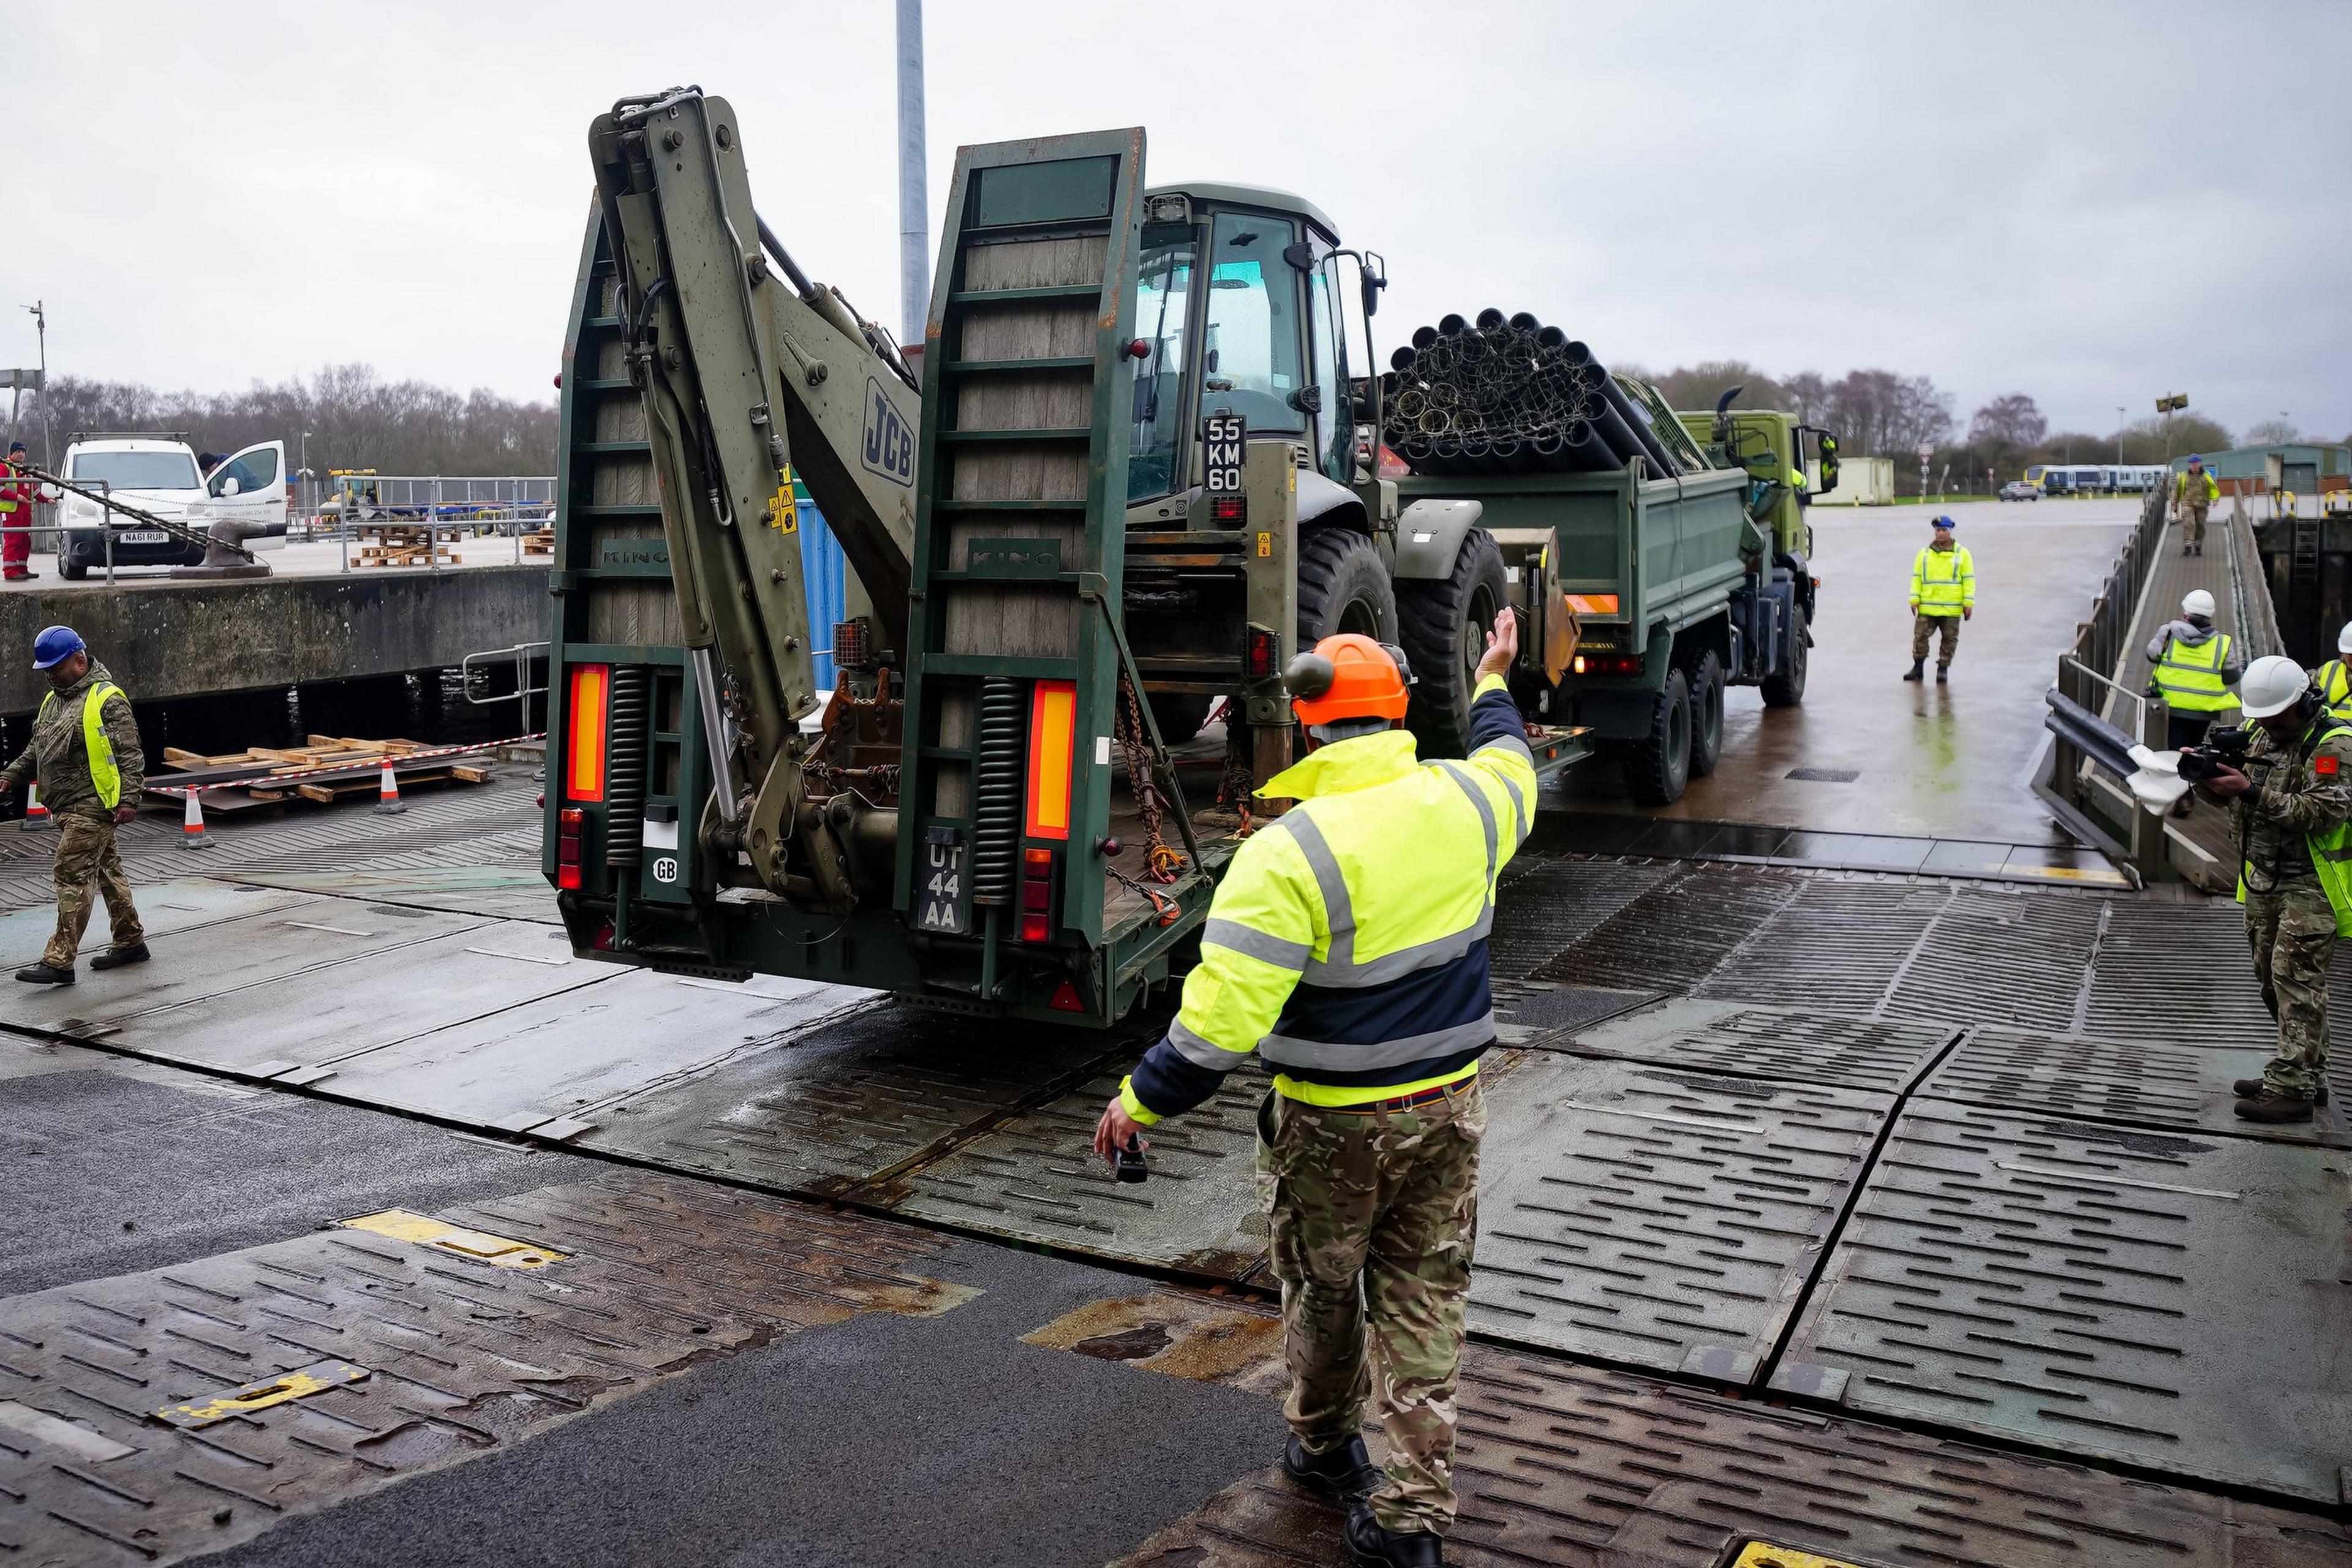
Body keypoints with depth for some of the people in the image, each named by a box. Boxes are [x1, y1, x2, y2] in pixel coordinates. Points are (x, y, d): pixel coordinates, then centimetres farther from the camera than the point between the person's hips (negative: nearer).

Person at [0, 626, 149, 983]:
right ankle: (130, 942, 25)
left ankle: (59, 961, -9)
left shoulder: (106, 700, -12)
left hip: (92, 806, -9)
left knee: (73, 877, -10)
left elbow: (129, 755, -17)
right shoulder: (53, 699, 16)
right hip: (68, 807, 9)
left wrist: (128, 799, -22)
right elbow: (36, 749, 26)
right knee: (107, 872, 15)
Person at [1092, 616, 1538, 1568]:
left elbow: (1221, 1017, -26)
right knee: (1425, 1296, 13)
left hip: (1331, 1123, -4)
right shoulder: (1462, 803, -7)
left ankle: (1324, 1445, 42)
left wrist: (1140, 1101, -12)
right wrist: (1494, 680, 38)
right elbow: (1511, 763, 20)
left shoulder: (1288, 854, -24)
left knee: (1320, 1288, 19)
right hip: (1449, 1100, 4)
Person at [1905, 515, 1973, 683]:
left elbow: (1969, 579, 1)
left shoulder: (1962, 553, 3)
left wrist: (1969, 603, -4)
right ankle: (1918, 667, 11)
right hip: (1927, 607, 1)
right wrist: (1914, 600, -1)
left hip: (1952, 609, -1)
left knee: (1949, 639, 5)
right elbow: (1917, 578, 8)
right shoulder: (1924, 554, 7)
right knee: (1920, 636, -1)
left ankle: (1943, 668, 15)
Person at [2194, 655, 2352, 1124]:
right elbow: (2234, 799, 14)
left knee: (2297, 980, -10)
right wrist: (2209, 776, -8)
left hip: (2311, 882, -8)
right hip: (2263, 878, 8)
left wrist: (2252, 792, -29)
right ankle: (2309, 1074, 25)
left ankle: (2292, 1089, -8)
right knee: (2273, 978, 13)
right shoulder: (2263, 734, 10)